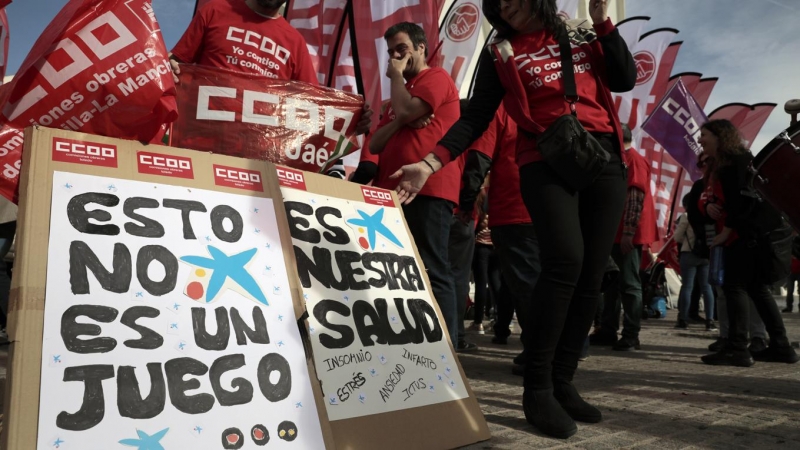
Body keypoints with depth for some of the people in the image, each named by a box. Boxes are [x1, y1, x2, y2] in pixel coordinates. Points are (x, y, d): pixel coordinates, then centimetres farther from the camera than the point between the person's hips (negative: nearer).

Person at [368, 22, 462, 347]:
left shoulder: (437, 77, 5)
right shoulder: (401, 92, 30)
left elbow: (407, 110, -14)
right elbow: (375, 144, 19)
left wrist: (397, 75, 5)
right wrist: (398, 121, -1)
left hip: (427, 189, -9)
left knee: (432, 271, -13)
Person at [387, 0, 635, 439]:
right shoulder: (500, 54, 10)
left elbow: (625, 80, 11)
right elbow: (475, 118, 2)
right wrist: (431, 162, -11)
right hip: (545, 162, -3)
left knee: (591, 272, -3)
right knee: (565, 260, -23)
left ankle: (562, 381, 6)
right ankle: (537, 387, -15)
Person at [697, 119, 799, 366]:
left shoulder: (738, 161, -12)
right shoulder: (720, 166, 20)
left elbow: (744, 201, -20)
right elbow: (706, 197, 18)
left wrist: (725, 232, -18)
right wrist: (707, 205, -6)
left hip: (754, 234, -11)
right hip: (742, 234, 11)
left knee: (734, 285, -14)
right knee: (756, 287, 13)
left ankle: (737, 349, -15)